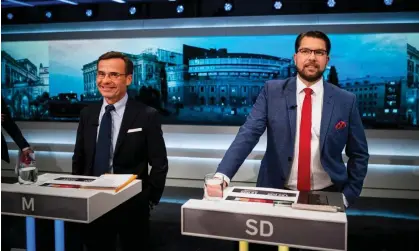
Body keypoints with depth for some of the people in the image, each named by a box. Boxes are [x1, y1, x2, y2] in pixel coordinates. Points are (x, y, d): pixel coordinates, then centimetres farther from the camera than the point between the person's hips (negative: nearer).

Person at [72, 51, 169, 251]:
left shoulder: (147, 116, -11)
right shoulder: (87, 114, 2)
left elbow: (159, 165, -7)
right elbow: (78, 159, 10)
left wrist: (150, 201, -8)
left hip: (132, 206, -3)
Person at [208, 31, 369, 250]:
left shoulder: (345, 101, -2)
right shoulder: (272, 91, -5)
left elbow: (359, 154, 6)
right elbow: (248, 134, -16)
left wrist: (348, 195, -1)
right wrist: (222, 174, -29)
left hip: (325, 196, 1)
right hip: (277, 192, 0)